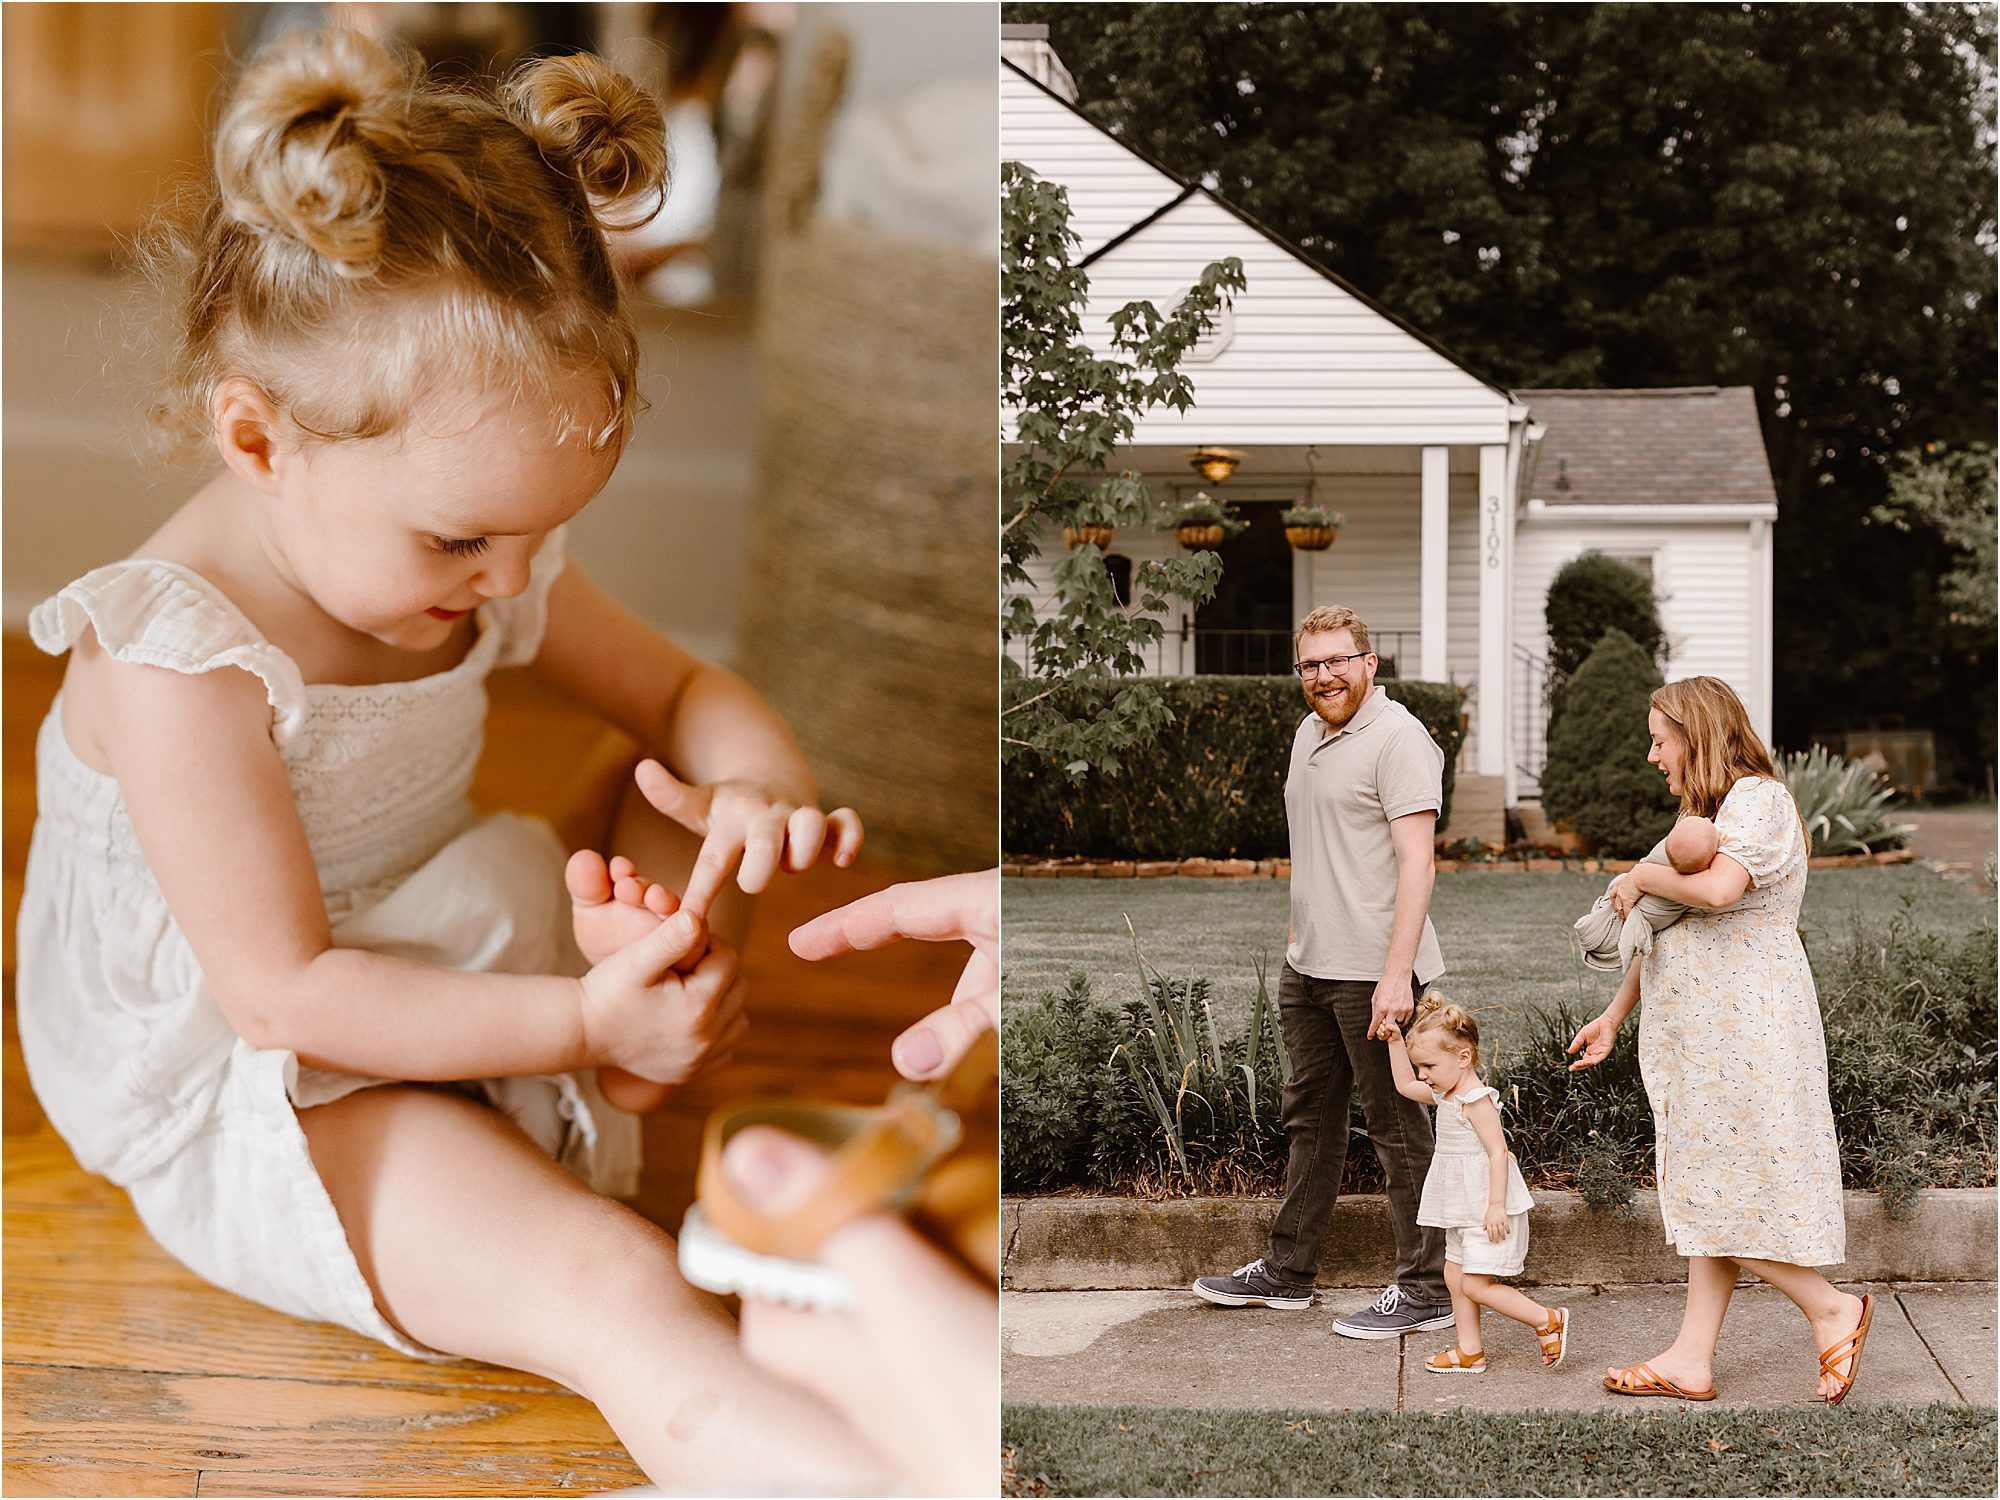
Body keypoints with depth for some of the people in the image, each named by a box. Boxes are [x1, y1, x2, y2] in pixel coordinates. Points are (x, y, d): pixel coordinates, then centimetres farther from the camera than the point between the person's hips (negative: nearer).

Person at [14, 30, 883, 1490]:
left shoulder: (475, 568, -3)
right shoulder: (180, 666, -27)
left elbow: (689, 694, 8)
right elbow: (283, 995, -26)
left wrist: (762, 783, -17)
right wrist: (585, 1025, -30)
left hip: (444, 989, 9)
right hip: (246, 1089, -9)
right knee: (616, 1290, -29)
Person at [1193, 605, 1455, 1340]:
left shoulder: (1397, 737, -12)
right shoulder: (1310, 734, 15)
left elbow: (1417, 864, -18)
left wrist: (1396, 973, -24)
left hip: (1374, 971, -9)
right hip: (1308, 967, 9)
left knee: (1397, 1126, -2)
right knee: (1311, 1120, 17)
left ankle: (1425, 1291, 6)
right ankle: (1287, 1271, 27)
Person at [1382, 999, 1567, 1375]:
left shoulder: (1476, 1101, -19)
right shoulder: (1446, 1095, 9)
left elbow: (1498, 1152, -23)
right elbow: (1405, 1085, 24)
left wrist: (1496, 1205, -27)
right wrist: (1395, 1042, 16)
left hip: (1488, 1211, -10)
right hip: (1465, 1211, 10)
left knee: (1475, 1285, -10)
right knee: (1455, 1277, 12)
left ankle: (1547, 1320, 0)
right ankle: (1469, 1352, 19)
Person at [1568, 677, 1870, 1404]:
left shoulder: (1757, 799, -12)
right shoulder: (1710, 811, 19)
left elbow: (1718, 889, -32)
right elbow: (1665, 931, 23)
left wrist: (1643, 876, -14)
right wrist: (1614, 1016, 23)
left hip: (1743, 1026, -10)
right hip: (1702, 1033, 10)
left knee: (1724, 1189, -6)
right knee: (1707, 1190, 9)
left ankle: (1832, 1309, 9)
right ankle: (1691, 1359, 11)